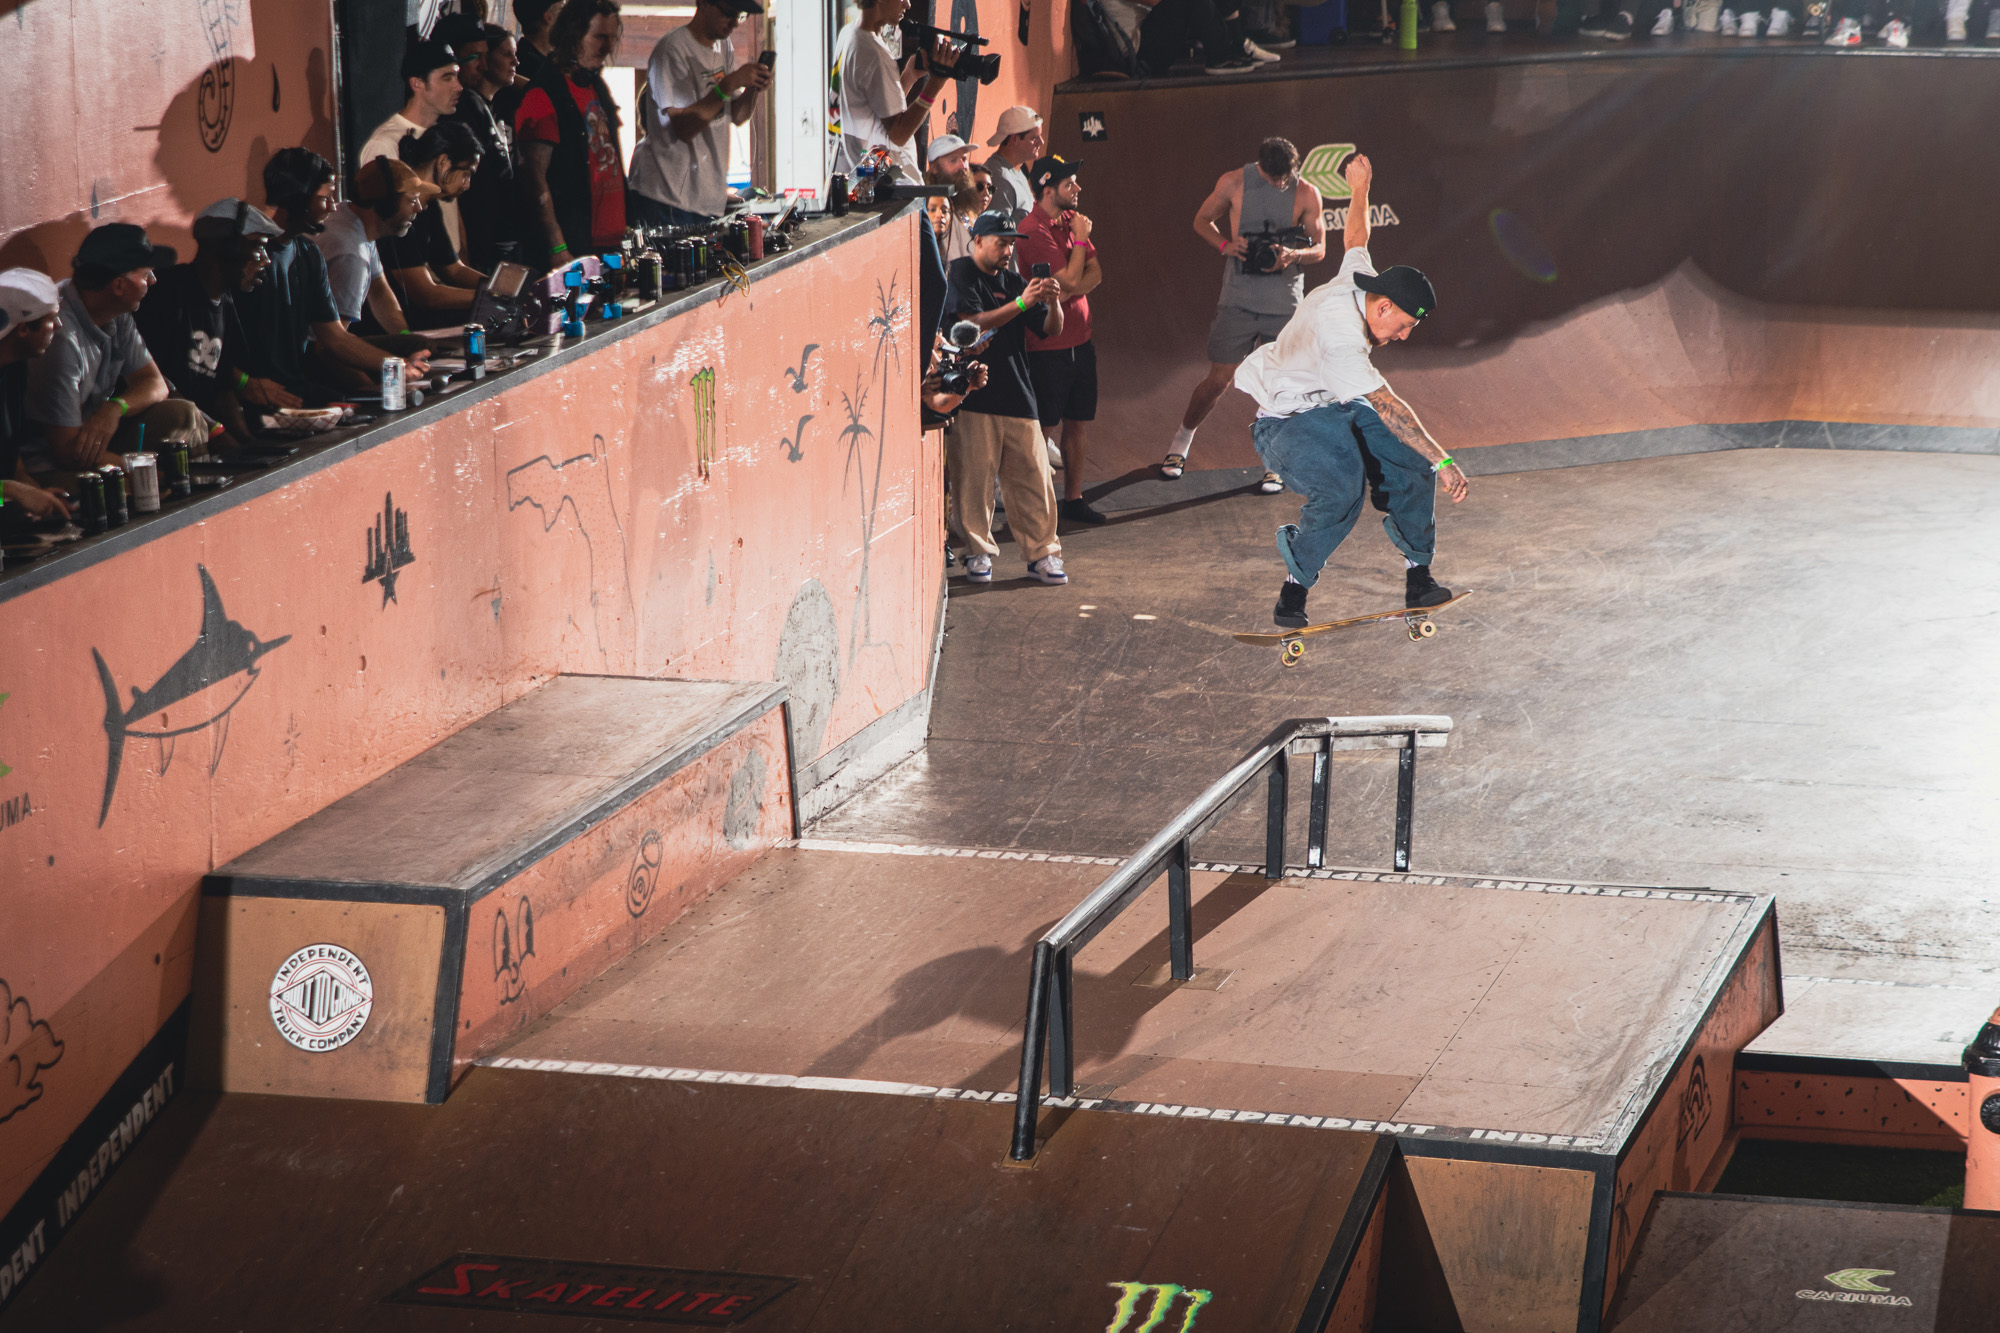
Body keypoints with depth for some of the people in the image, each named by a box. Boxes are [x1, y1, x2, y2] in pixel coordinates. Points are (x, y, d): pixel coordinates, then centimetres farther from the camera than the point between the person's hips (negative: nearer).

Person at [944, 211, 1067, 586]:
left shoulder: (1012, 281, 16)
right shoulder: (961, 276, -2)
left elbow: (1052, 329, 13)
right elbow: (973, 324, -17)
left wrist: (1053, 302, -8)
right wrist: (1020, 304, -24)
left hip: (1017, 396, 5)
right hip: (974, 397, -5)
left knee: (1032, 477, 3)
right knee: (973, 479, -3)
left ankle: (1042, 554, 9)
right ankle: (978, 552, 10)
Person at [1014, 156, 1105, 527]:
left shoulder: (1071, 220, 10)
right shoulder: (1034, 231, -17)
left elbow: (1094, 274, 6)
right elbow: (1070, 279, -20)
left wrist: (1070, 292, -13)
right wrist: (1080, 238, -9)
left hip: (1079, 339, 8)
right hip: (1048, 346, -8)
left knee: (1077, 424, 12)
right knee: (1044, 427, -2)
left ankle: (1073, 498, 21)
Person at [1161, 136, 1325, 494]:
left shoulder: (1306, 193, -4)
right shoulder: (1234, 183, -5)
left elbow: (1319, 249, 1)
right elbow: (1202, 220, 8)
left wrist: (1293, 255, -21)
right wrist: (1224, 243, -12)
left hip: (1285, 303, 1)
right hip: (1238, 300, -1)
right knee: (1218, 379, 2)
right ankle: (1182, 440, 25)